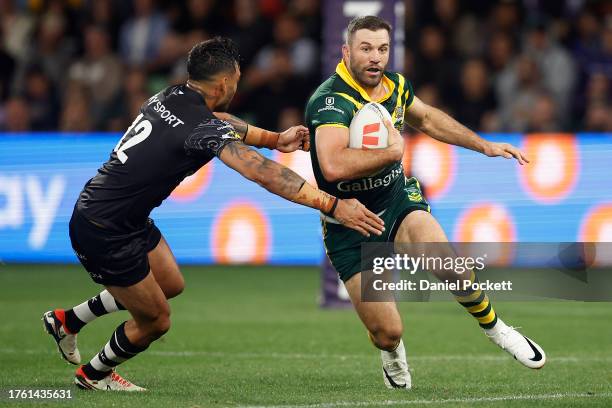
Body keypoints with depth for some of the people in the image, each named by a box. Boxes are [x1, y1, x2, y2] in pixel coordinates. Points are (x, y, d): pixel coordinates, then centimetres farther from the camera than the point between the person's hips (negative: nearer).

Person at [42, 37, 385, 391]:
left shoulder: (169, 97, 1)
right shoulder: (202, 128, -25)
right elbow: (264, 175, -33)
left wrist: (274, 139, 23)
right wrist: (333, 205, -34)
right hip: (104, 234, -9)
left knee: (171, 285, 24)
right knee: (156, 321, 8)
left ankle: (67, 321, 36)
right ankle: (94, 375, 35)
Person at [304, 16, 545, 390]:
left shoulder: (395, 85, 1)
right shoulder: (330, 100, -23)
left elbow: (427, 118, 24)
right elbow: (334, 166, -40)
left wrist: (484, 145, 23)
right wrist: (391, 151, -27)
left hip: (397, 201, 4)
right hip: (349, 227, -4)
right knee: (387, 332, -9)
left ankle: (494, 328, 3)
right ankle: (392, 353, 32)